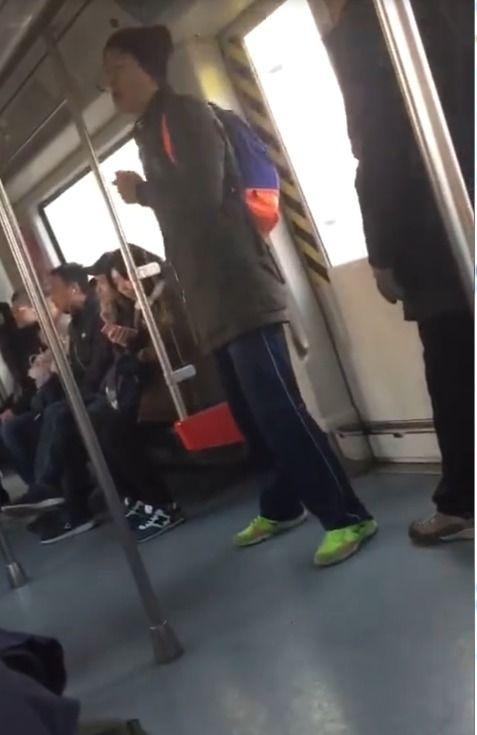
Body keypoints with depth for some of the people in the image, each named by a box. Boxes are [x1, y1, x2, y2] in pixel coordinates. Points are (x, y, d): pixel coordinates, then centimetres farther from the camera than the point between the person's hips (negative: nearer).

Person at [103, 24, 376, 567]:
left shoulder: (182, 114, -5)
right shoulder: (151, 133, 23)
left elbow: (201, 193, -19)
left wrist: (140, 192, -6)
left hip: (240, 292, -9)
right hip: (215, 300, 9)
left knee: (277, 409, -12)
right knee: (252, 415, 12)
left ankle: (347, 517, -5)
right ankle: (283, 506, 26)